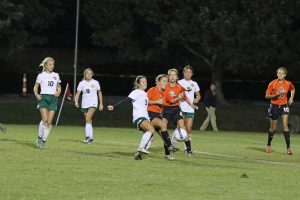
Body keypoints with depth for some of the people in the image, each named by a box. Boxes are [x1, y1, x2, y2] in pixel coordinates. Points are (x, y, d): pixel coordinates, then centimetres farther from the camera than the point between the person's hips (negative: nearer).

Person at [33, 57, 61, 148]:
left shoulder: (56, 75, 13)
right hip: (43, 97, -3)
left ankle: (44, 140, 6)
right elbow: (36, 87, 9)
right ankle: (39, 137, 0)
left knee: (49, 122, -4)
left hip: (53, 99, 3)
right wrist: (36, 94, -9)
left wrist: (59, 91, 1)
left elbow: (59, 86, 23)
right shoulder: (41, 75, 3)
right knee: (45, 120, -18)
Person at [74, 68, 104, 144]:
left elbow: (99, 93, 10)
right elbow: (78, 93, -3)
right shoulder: (82, 83, 2)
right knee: (89, 121, 10)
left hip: (93, 103, -3)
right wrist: (76, 102, -20)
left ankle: (87, 137, -24)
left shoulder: (95, 83, 0)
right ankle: (91, 137, 19)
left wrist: (101, 103, 8)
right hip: (84, 104, 3)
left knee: (88, 119, -20)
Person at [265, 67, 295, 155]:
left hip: (284, 105, 1)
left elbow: (293, 89, 21)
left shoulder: (288, 84, -2)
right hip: (274, 106, -1)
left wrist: (291, 98, 7)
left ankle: (288, 147, -15)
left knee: (285, 125, -14)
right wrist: (276, 95, -23)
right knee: (273, 128, 8)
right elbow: (267, 96, -7)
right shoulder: (272, 83, -9)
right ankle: (268, 145, 31)